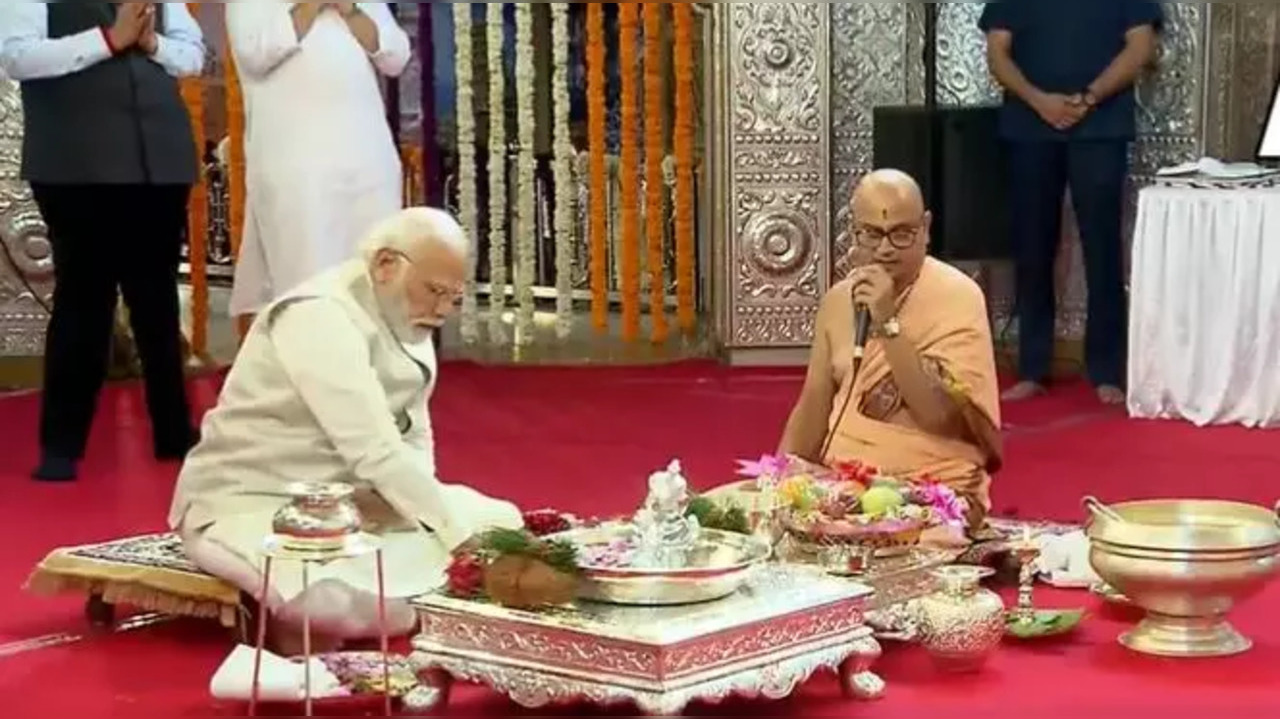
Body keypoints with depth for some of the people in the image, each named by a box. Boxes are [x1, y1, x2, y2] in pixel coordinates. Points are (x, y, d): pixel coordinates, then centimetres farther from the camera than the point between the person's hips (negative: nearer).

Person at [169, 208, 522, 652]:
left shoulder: (407, 318, 4)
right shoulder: (321, 318, -24)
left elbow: (412, 440, 6)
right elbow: (377, 455, -31)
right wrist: (461, 530, -30)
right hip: (250, 505, -9)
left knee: (499, 525, -3)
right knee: (364, 603, -37)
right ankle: (303, 617, -1)